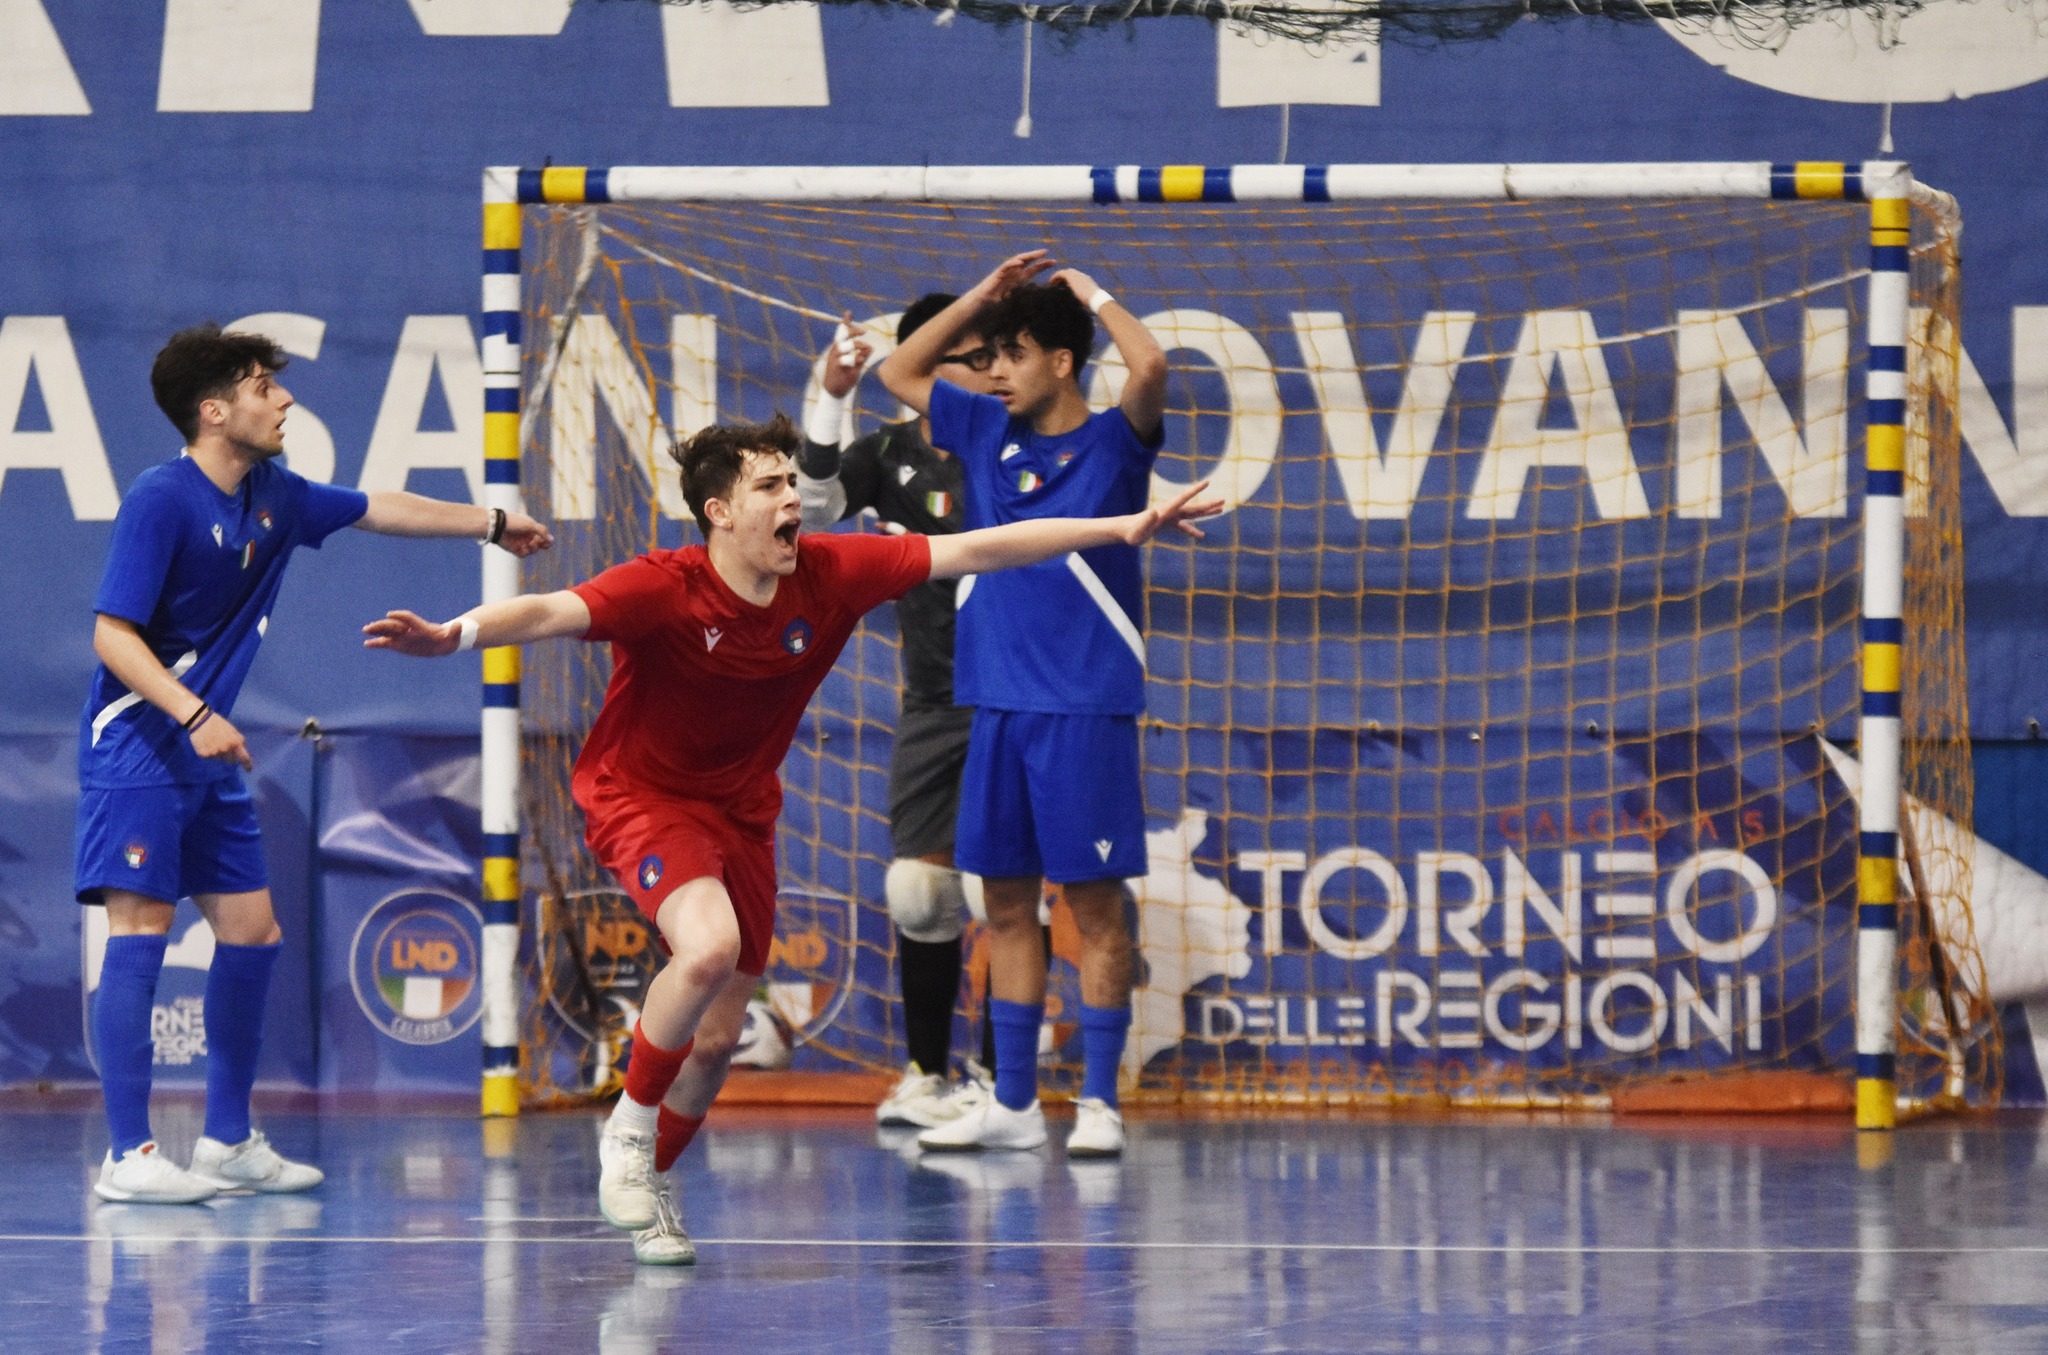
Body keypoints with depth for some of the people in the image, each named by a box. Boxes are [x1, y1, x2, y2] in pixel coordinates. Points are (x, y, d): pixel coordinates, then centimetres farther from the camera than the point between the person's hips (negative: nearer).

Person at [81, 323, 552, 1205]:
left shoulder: (272, 496, 8)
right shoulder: (162, 499, -16)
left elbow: (376, 510, 25)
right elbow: (112, 635, -20)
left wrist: (492, 525, 33)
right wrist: (195, 716, -30)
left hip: (210, 761, 9)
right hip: (135, 750, -9)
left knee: (250, 933, 10)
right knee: (140, 932, -13)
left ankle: (228, 1140, 19)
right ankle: (128, 1154, -14)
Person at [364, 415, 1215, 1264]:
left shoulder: (828, 575, -12)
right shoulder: (664, 589, -26)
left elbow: (972, 551, -8)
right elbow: (553, 612, -41)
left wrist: (1121, 529, -8)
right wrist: (455, 635, -61)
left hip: (740, 811, 6)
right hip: (641, 796, -6)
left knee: (716, 1040, 7)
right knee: (709, 946, -32)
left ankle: (650, 1186, 32)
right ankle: (629, 1127, -9)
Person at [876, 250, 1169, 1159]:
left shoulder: (1112, 443, -5)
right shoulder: (987, 434, 12)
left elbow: (1150, 366, -24)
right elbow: (899, 373, 23)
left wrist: (1090, 294, -8)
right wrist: (982, 297, 13)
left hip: (1085, 708, -6)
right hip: (998, 706, 6)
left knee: (1094, 903, -2)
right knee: (1007, 903, 8)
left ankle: (1098, 1105, 1)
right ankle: (1013, 1103, 14)